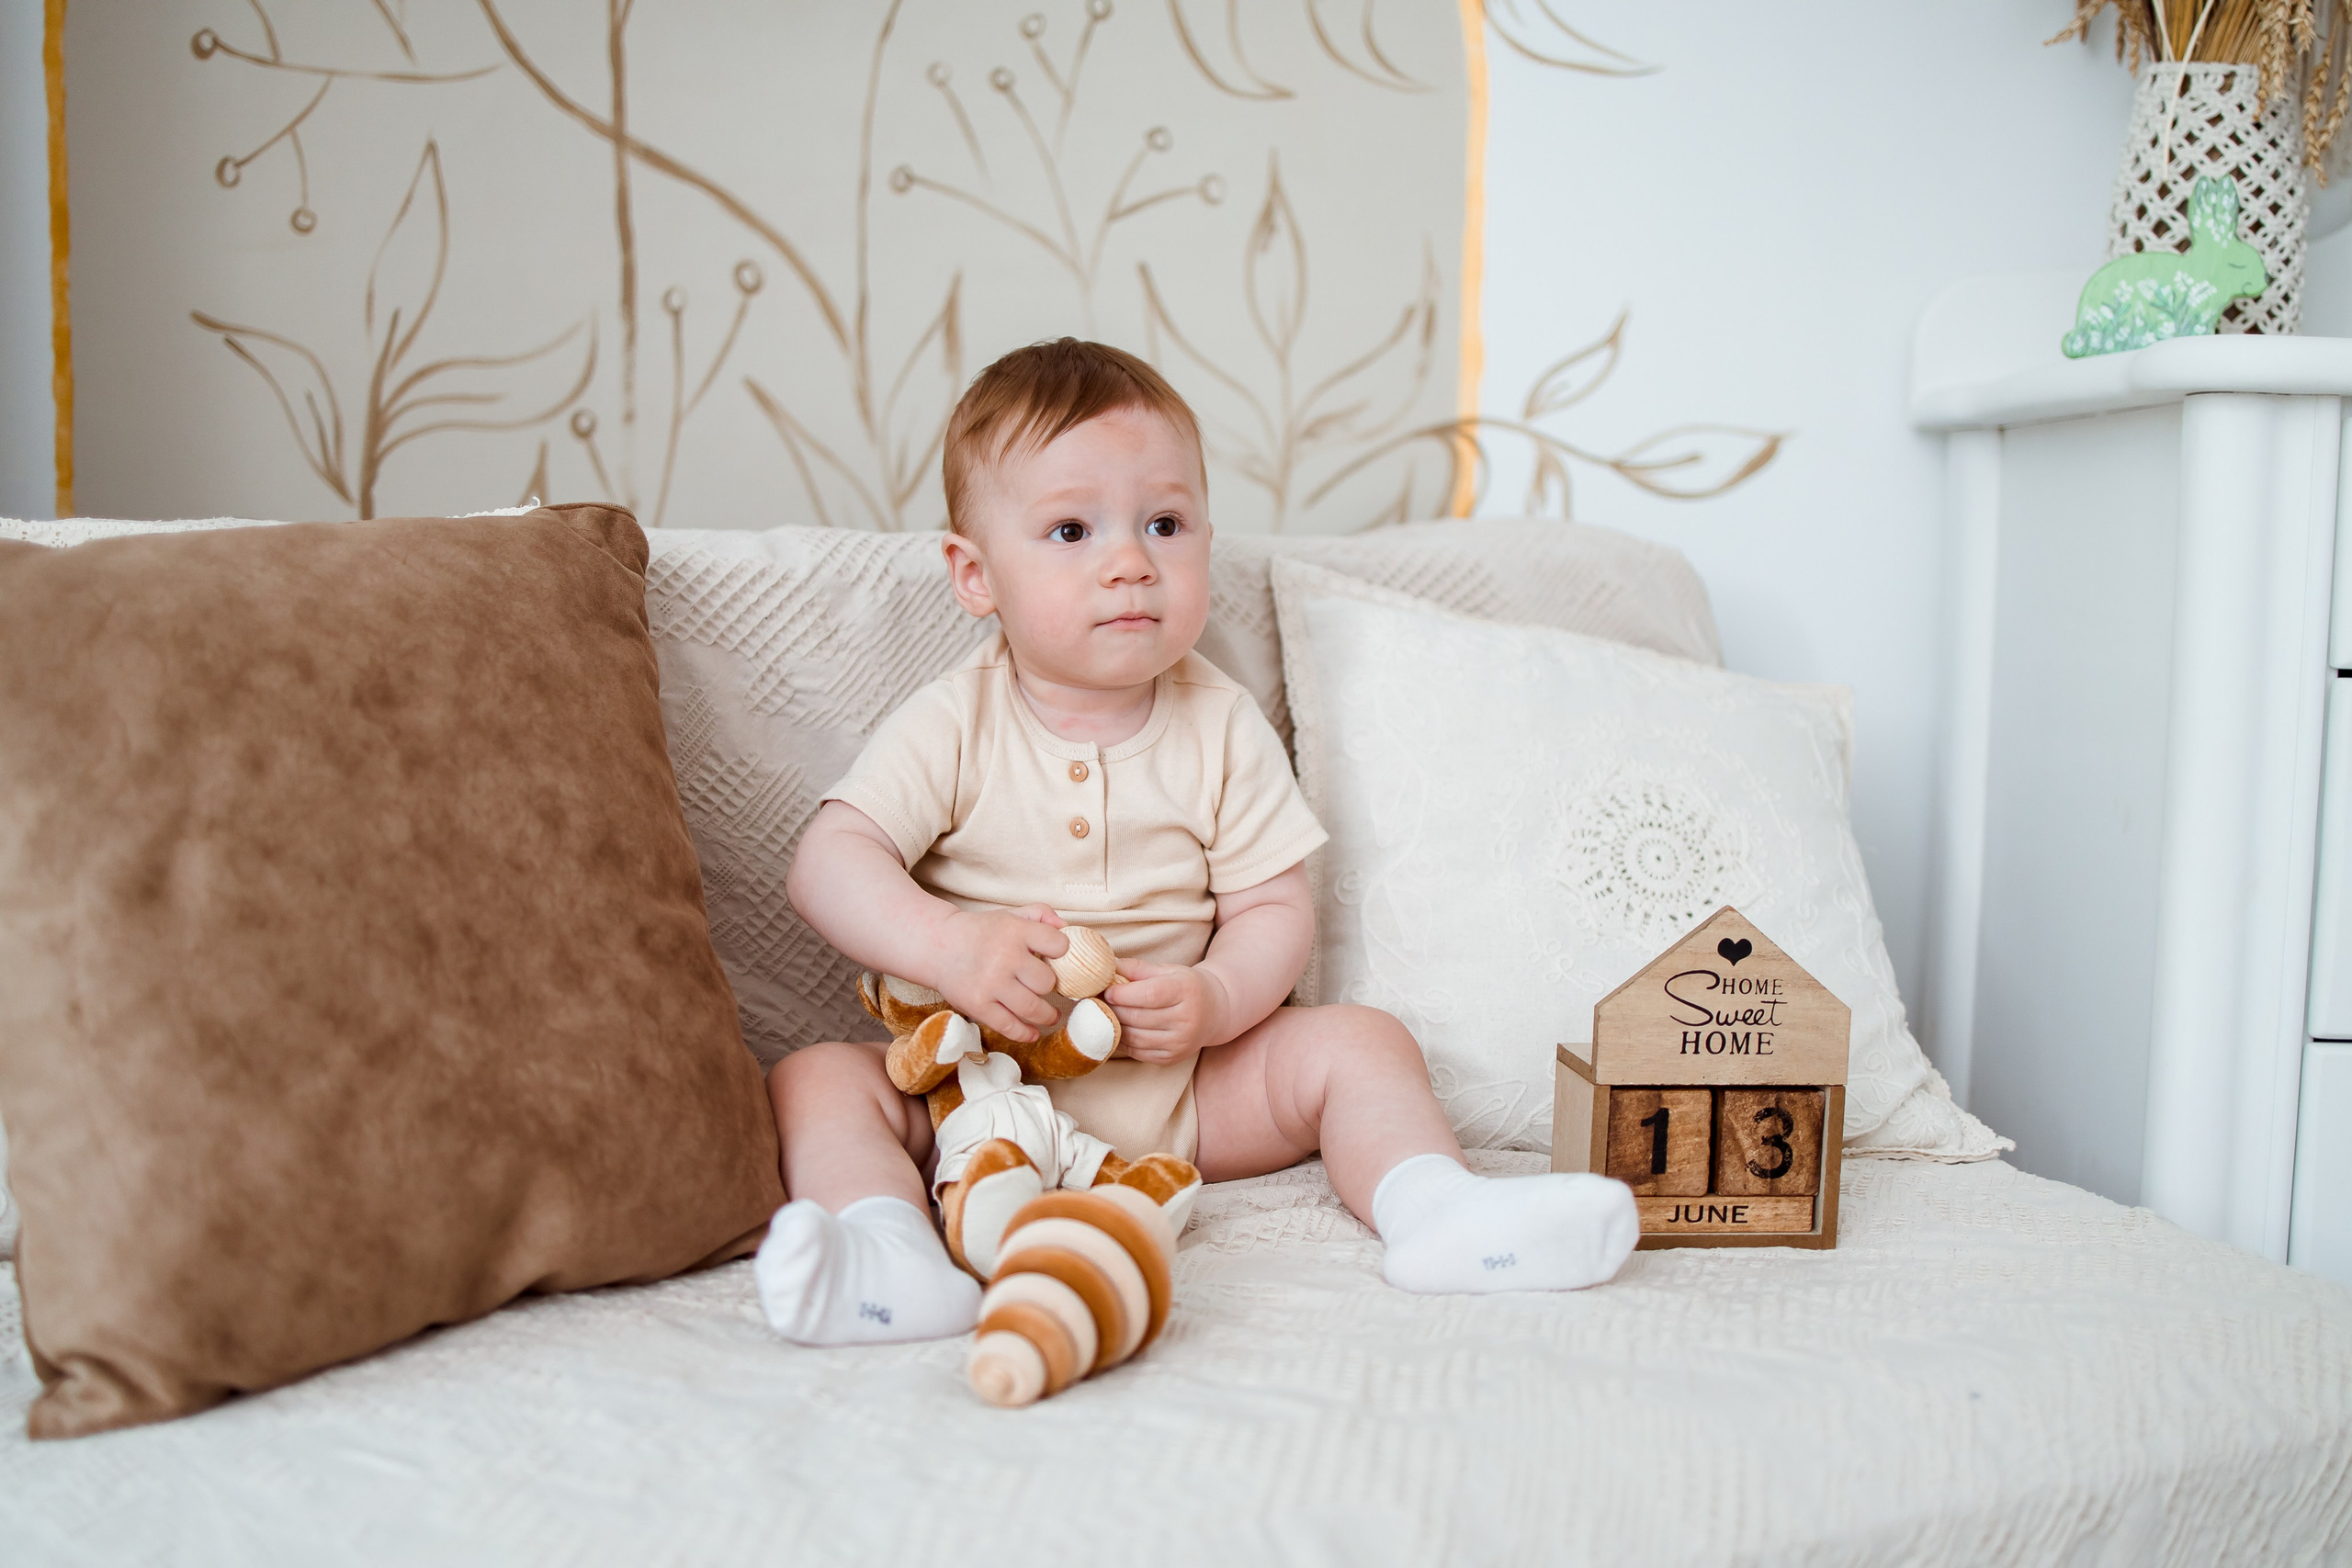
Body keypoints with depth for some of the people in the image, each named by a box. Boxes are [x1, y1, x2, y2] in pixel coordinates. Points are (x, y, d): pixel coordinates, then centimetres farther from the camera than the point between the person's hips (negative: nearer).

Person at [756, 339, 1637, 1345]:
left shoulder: (1221, 728, -2)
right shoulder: (956, 725, -7)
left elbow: (1274, 905, -3)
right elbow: (828, 862, -16)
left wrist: (1211, 1000, -24)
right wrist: (946, 948, -34)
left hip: (1177, 1088, 2)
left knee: (1360, 1043, -12)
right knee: (816, 1081, -24)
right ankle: (897, 1262, -43)